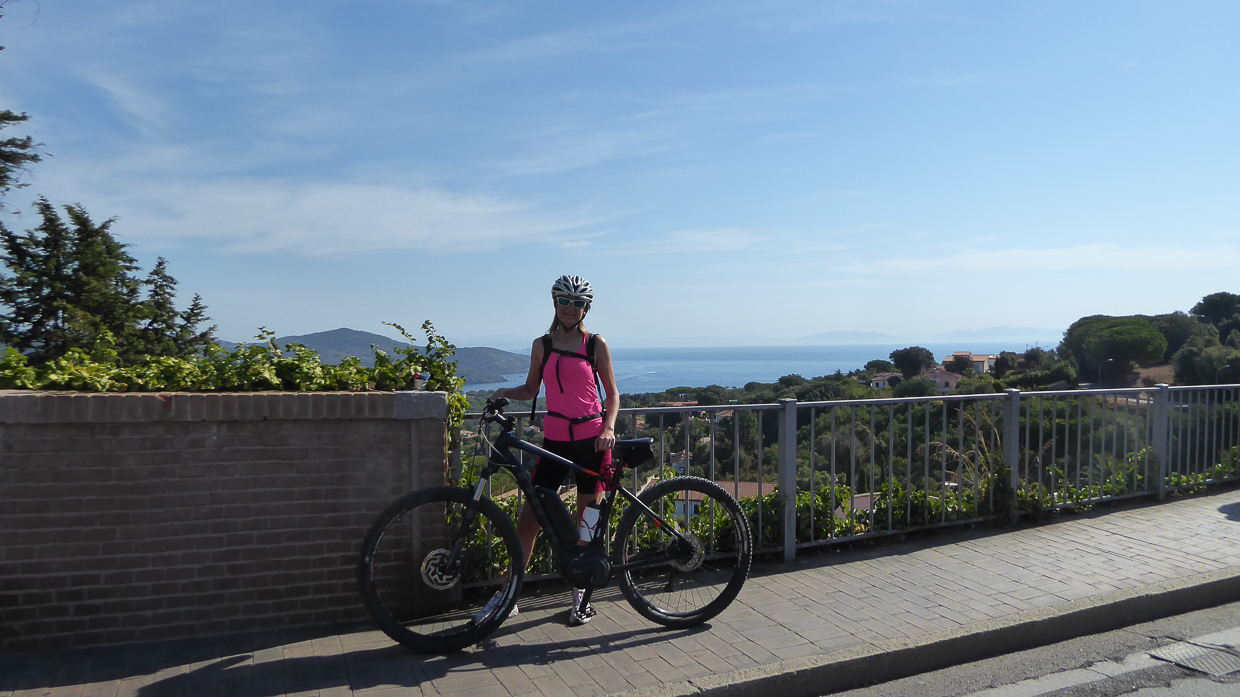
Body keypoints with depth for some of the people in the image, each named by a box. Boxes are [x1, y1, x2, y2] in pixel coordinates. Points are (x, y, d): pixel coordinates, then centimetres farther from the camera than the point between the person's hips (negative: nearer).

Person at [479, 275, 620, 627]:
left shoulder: (596, 344, 1)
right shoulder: (542, 345, 7)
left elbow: (612, 393, 4)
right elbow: (530, 389, 16)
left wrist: (608, 428, -12)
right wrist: (504, 392, -3)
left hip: (592, 439, -1)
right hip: (555, 440, 2)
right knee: (528, 520, -2)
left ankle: (580, 594, 24)